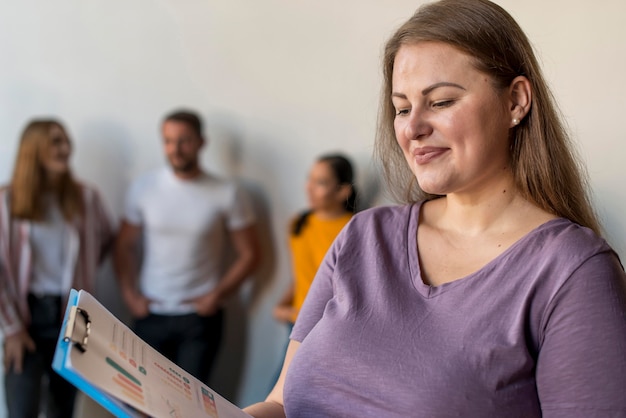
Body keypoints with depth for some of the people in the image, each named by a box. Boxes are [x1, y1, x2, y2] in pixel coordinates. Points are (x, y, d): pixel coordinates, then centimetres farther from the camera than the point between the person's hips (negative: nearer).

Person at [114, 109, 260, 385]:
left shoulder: (227, 194, -5)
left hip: (200, 318, -2)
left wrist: (217, 294, -9)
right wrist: (129, 293, -4)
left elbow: (248, 253, 0)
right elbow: (125, 246, 7)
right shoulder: (144, 187, 0)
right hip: (151, 315, 2)